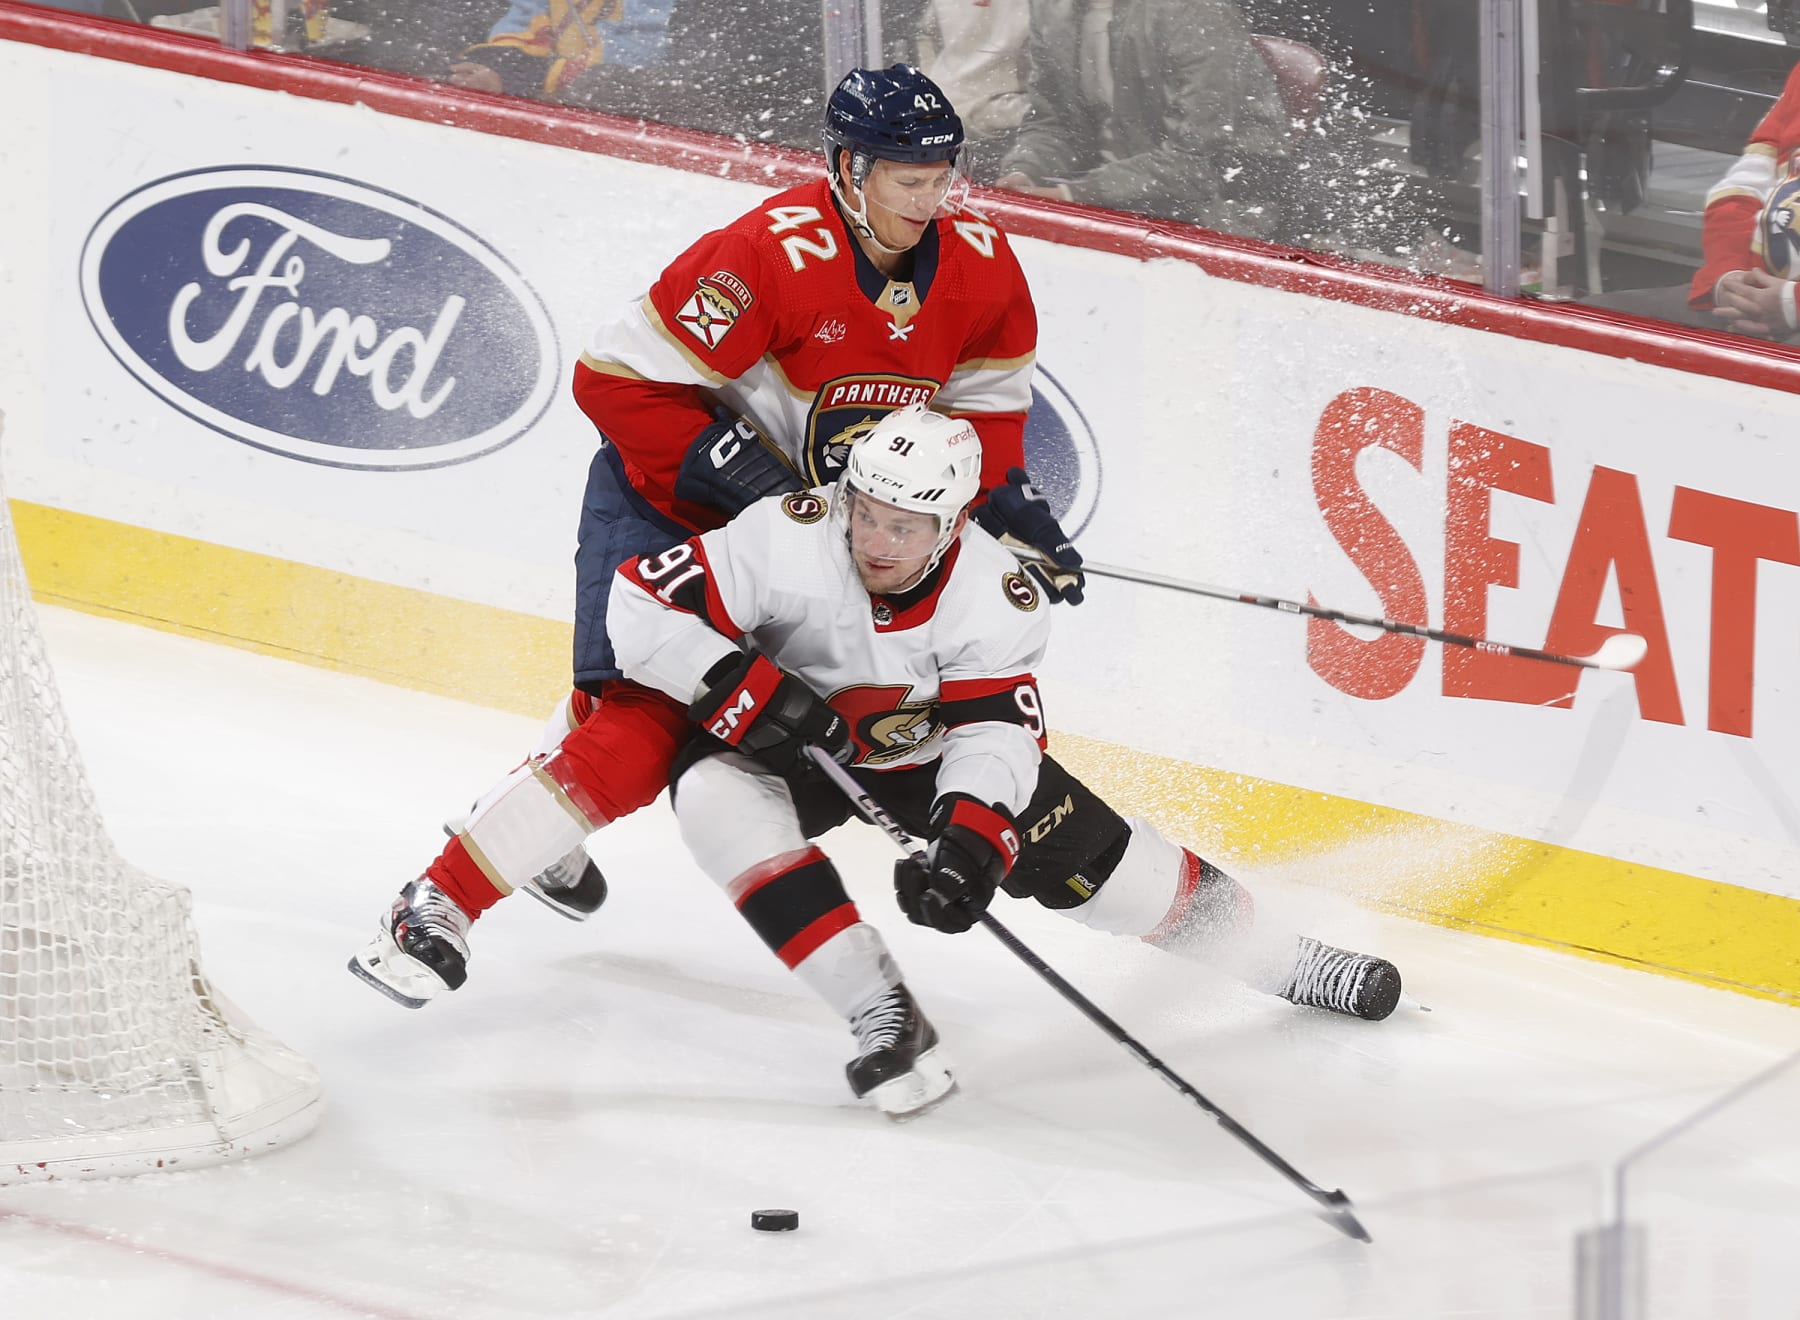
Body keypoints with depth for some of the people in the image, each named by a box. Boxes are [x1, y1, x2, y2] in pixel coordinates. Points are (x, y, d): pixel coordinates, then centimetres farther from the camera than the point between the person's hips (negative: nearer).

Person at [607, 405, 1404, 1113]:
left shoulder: (994, 598, -25)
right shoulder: (787, 541, -33)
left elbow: (994, 735, -27)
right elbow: (641, 605, -31)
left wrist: (970, 842, -45)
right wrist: (752, 691, -39)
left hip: (923, 749, 2)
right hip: (784, 746, -2)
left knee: (1084, 855, -3)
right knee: (718, 795, -35)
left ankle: (1274, 954, 23)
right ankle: (880, 1014, -32)